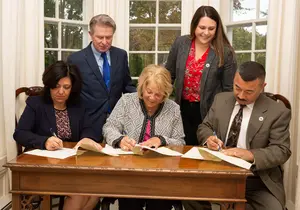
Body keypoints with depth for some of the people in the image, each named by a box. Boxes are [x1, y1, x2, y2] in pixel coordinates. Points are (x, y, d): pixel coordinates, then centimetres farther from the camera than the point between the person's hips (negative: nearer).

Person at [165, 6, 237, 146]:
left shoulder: (225, 52, -10)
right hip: (183, 108, 3)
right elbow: (169, 75, 8)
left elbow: (229, 89, -5)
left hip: (209, 111, -3)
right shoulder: (180, 43, -3)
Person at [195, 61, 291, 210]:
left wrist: (251, 155, -26)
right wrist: (209, 137, -12)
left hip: (258, 183, -2)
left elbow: (282, 151, -9)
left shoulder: (278, 112, -5)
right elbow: (204, 127, 12)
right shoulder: (220, 99, 7)